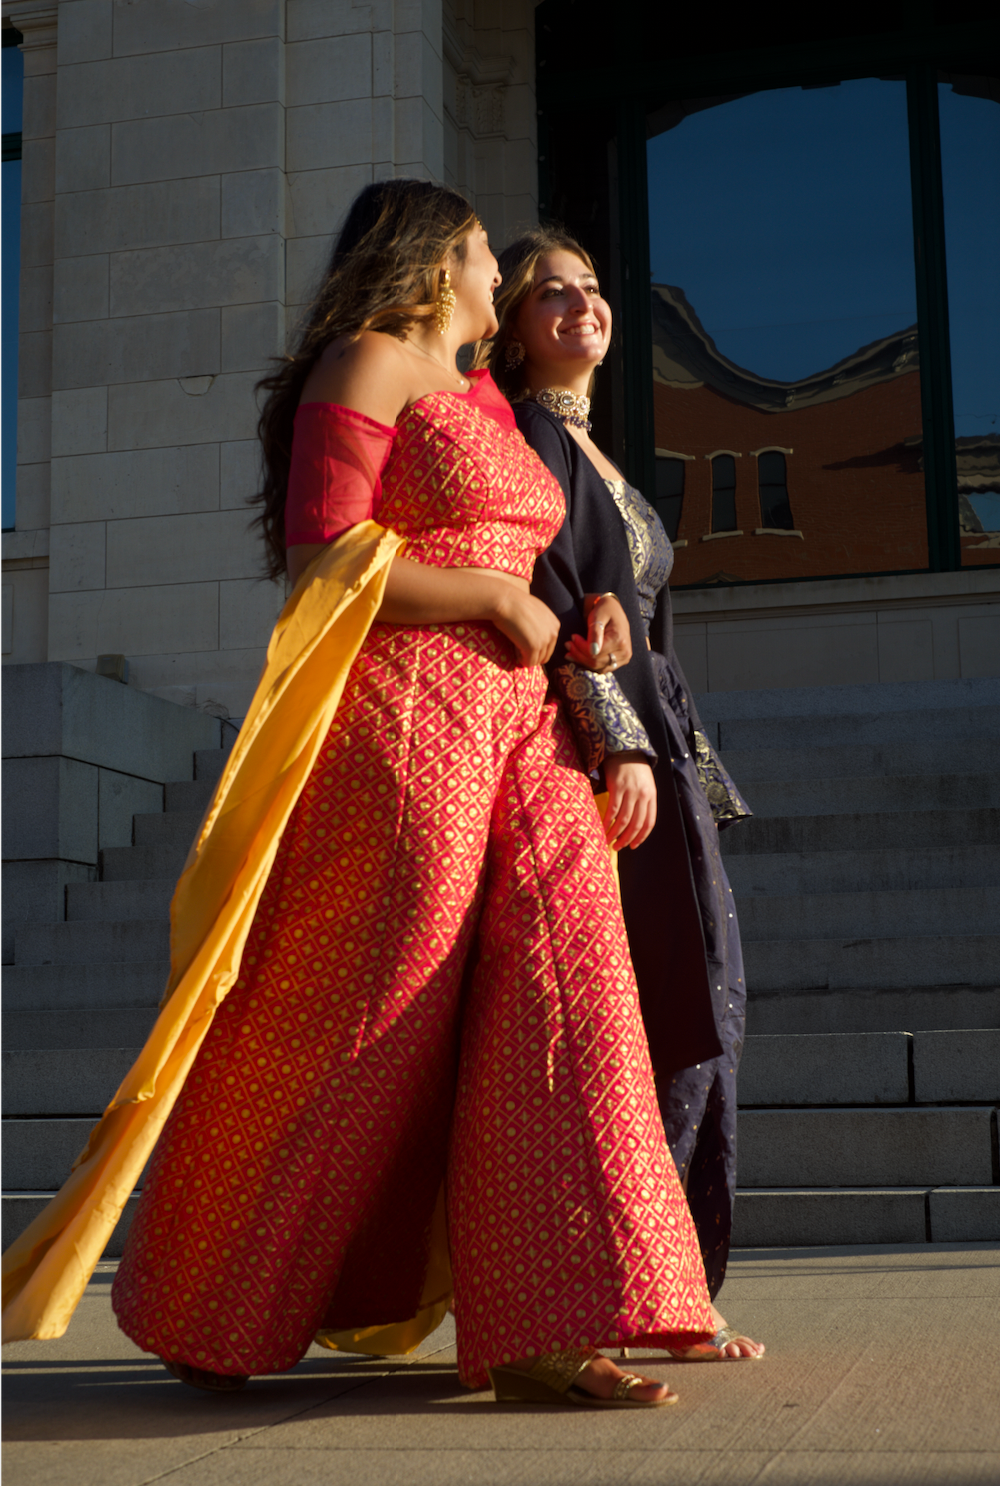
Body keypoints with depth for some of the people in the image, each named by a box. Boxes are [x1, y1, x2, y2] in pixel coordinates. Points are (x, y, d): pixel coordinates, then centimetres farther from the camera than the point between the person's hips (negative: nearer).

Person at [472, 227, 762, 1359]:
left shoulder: (590, 454, 26)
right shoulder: (527, 435, -3)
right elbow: (551, 603, -14)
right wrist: (621, 744, -21)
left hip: (652, 748, 10)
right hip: (593, 748, -9)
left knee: (690, 1021, 6)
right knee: (672, 1023, -13)